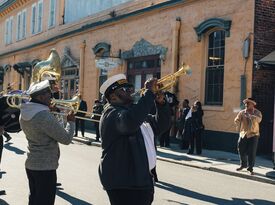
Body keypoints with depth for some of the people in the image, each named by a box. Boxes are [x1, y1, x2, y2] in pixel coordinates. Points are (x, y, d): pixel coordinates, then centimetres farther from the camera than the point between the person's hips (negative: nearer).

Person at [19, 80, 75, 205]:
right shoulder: (45, 116, -25)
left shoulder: (24, 113, 2)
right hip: (45, 167, -8)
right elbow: (66, 139, -20)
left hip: (31, 164, 9)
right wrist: (71, 122, -3)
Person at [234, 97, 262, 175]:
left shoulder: (257, 112, -2)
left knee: (252, 152, -4)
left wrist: (250, 116, -33)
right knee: (241, 151, 8)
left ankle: (250, 168, 6)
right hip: (243, 134, 3)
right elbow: (236, 121, 6)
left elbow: (259, 119, -23)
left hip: (253, 134, -3)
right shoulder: (242, 112, 5)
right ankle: (243, 164, 30)